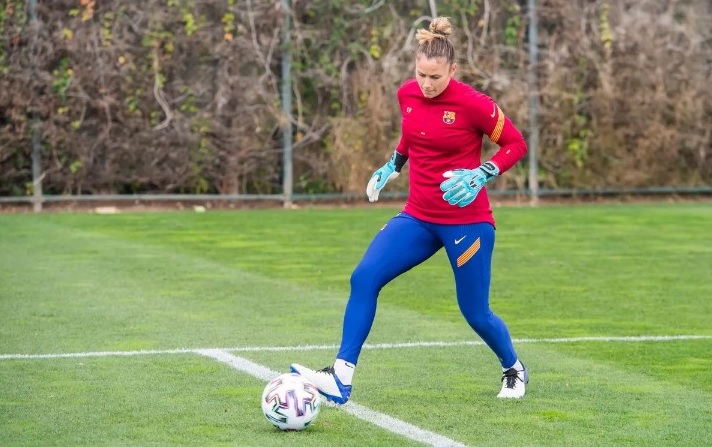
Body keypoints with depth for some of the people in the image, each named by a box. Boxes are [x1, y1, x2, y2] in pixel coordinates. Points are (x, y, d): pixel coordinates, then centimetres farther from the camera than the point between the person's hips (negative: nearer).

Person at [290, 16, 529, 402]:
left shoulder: (472, 103, -17)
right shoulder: (407, 94, 0)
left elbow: (516, 144, -8)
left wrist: (481, 174, -21)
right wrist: (394, 164, 13)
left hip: (467, 221, -5)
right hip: (418, 217, 5)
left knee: (475, 312, 5)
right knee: (364, 277, -16)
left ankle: (514, 370, 37)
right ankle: (341, 378, -17)